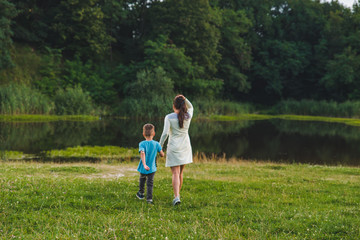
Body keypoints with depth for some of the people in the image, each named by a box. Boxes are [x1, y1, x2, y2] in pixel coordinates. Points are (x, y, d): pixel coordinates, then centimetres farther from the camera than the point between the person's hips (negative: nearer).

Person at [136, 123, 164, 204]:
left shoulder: (142, 144, -13)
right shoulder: (156, 144, -7)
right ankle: (149, 198, -10)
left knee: (142, 179, 26)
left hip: (143, 168, 0)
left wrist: (144, 165, -36)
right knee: (150, 183, 3)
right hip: (152, 168, 0)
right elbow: (162, 154, -4)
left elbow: (142, 153, -28)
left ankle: (141, 193, 43)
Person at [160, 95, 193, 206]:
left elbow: (165, 133, -15)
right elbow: (190, 107, 22)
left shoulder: (169, 117, -10)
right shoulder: (188, 116, 0)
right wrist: (185, 99, 5)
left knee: (175, 173, -6)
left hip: (174, 147, -4)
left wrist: (160, 146, -5)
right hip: (185, 147, 4)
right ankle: (177, 193, 30)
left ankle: (177, 197, -19)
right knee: (180, 173, 17)